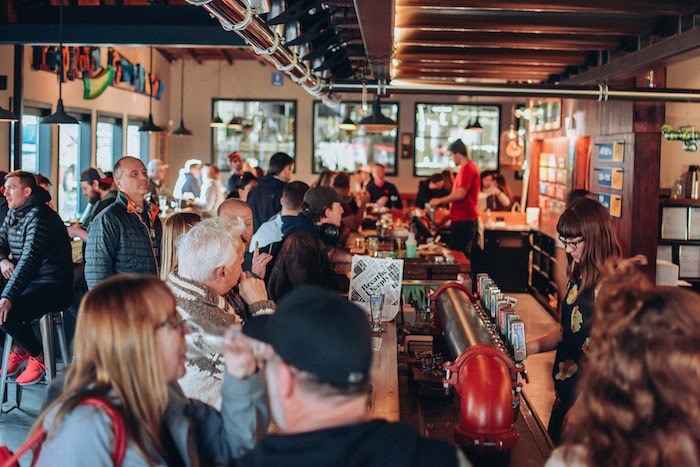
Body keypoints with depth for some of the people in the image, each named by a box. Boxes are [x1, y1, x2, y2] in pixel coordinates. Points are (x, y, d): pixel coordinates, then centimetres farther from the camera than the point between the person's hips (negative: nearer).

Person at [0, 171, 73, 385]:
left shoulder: (39, 216, -19)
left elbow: (29, 260, -29)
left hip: (52, 285, -10)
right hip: (28, 281, 10)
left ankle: (38, 357, -3)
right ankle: (19, 349, 10)